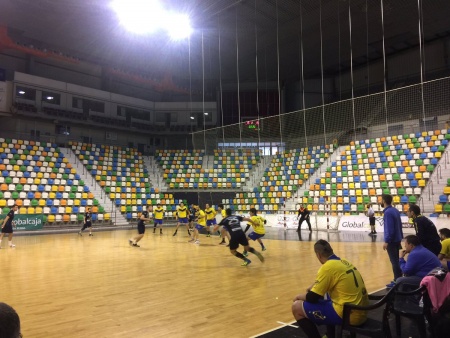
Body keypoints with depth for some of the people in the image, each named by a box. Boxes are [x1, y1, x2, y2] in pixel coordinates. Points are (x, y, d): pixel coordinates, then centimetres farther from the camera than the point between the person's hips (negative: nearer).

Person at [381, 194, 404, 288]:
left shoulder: (388, 212, -18)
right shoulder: (395, 210, 10)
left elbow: (389, 229, -22)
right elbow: (399, 225, 15)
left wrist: (386, 241, -20)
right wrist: (400, 237, 19)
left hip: (391, 241, -9)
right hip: (397, 239, 9)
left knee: (394, 261, -3)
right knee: (396, 260, 17)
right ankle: (398, 279, 24)